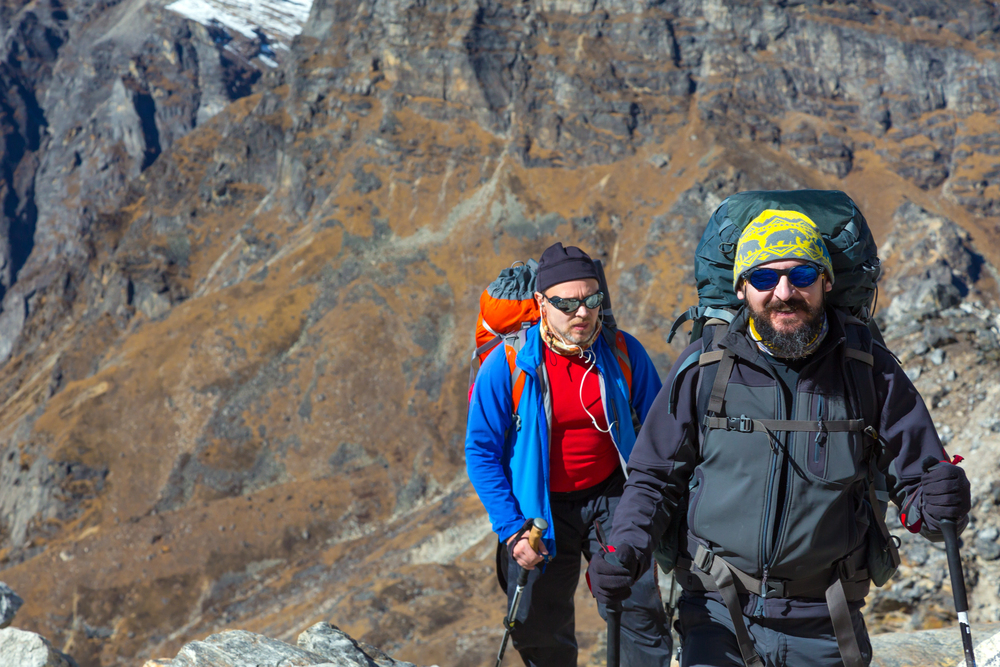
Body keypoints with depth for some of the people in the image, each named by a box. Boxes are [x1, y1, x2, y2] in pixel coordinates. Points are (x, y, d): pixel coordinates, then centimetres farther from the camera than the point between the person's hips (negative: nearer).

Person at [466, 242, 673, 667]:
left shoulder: (623, 353, -8)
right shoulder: (507, 365, -14)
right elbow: (482, 452, -8)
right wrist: (511, 529, -12)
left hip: (611, 496, 1)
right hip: (540, 509, -1)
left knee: (640, 609, -9)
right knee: (539, 632, 10)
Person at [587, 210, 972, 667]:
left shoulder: (868, 370, 0)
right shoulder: (704, 368, -3)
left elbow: (914, 478, 6)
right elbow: (655, 477, 5)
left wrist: (938, 503, -18)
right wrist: (627, 548, -13)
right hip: (719, 617, -1)